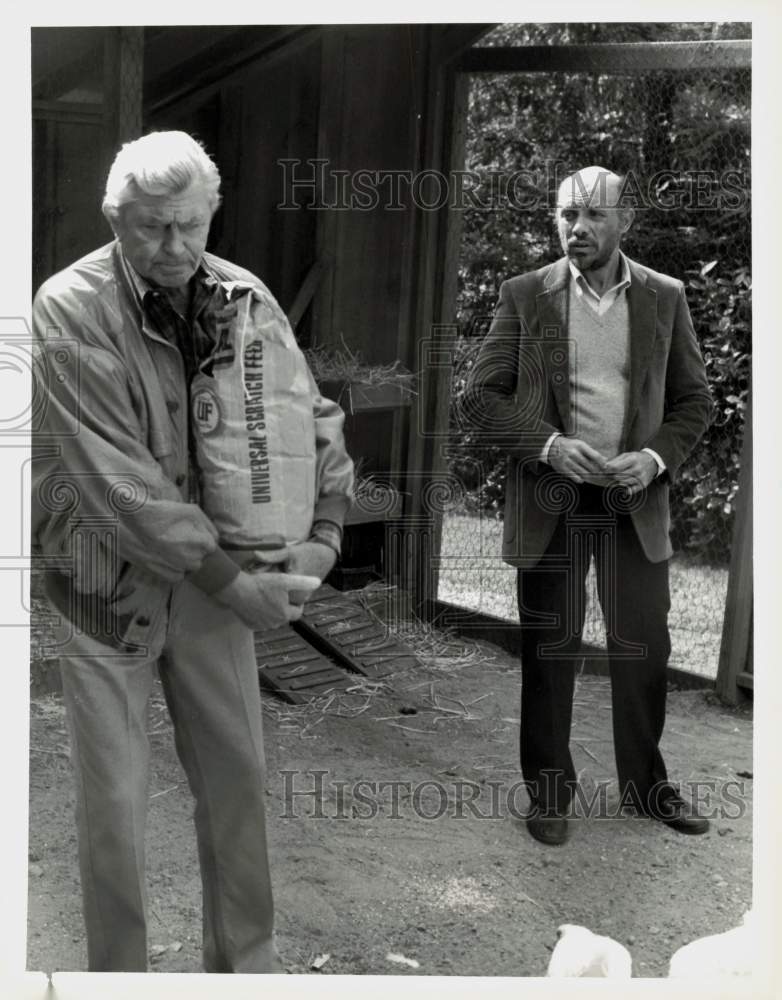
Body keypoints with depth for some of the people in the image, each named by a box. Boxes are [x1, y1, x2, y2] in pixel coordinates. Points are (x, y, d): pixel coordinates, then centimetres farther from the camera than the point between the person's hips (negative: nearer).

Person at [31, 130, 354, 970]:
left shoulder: (241, 295, -3)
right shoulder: (69, 309, -17)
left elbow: (309, 416, 4)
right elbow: (118, 482, -23)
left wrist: (320, 534, -10)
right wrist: (231, 581, -23)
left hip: (215, 575, 4)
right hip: (107, 583, -4)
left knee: (237, 774, 13)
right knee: (113, 802, 4)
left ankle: (246, 957, 33)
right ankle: (117, 973, 25)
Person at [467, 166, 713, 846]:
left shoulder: (665, 299, 4)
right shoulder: (525, 296, 0)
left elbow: (695, 399, 8)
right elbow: (485, 395, -1)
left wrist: (657, 458, -10)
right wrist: (549, 445, -16)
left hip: (636, 502, 2)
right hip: (551, 502, -1)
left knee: (644, 648, 9)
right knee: (549, 651, 6)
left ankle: (645, 784, 28)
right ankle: (549, 791, 21)